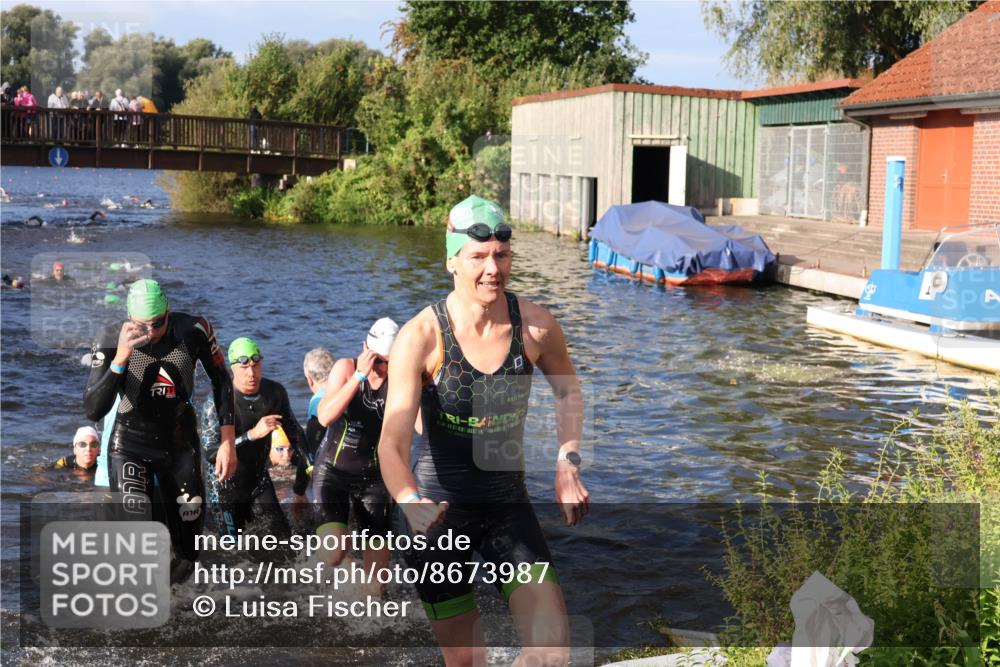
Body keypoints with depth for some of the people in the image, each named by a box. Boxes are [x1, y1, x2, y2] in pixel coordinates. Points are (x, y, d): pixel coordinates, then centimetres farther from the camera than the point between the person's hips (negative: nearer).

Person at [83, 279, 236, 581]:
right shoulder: (112, 340, -20)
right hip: (130, 444, -2)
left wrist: (228, 441, -4)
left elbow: (221, 380, -1)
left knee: (189, 523, 9)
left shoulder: (194, 330, -17)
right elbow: (93, 411, -25)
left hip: (180, 444, 2)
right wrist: (120, 359, -38)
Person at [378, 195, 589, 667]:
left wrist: (567, 463, 3)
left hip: (508, 503, 3)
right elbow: (392, 443, -26)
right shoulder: (422, 336, -18)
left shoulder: (536, 325, -8)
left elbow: (567, 390, 14)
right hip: (439, 509, -2)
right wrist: (411, 503, -45)